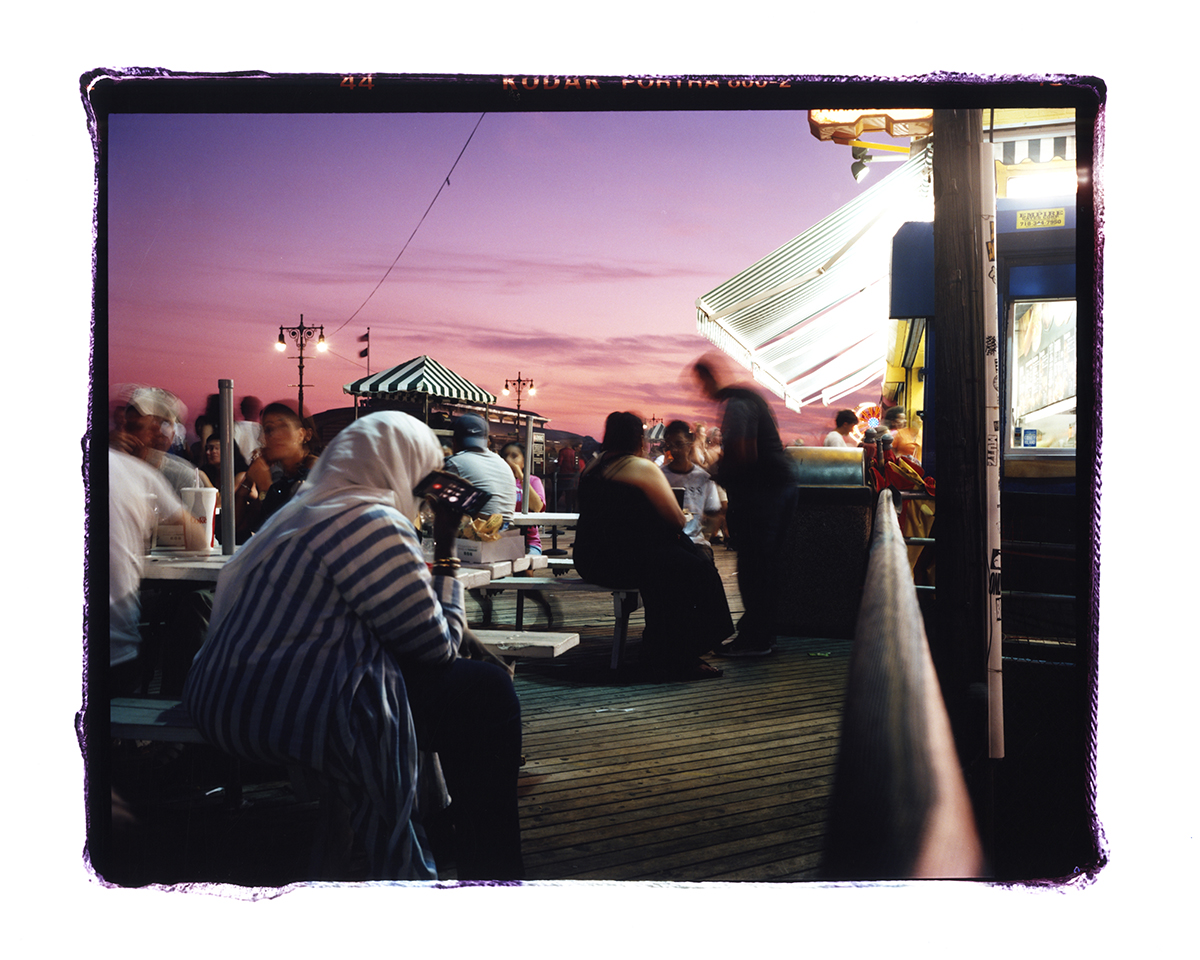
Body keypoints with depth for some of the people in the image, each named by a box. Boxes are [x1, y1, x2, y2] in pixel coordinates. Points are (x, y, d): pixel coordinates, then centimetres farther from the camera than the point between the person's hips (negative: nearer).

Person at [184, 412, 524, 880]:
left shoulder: (308, 508, 16)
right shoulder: (375, 523, -15)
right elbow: (441, 645, -9)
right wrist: (446, 547, 0)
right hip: (288, 714, -10)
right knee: (488, 692, -5)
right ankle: (492, 870, 7)